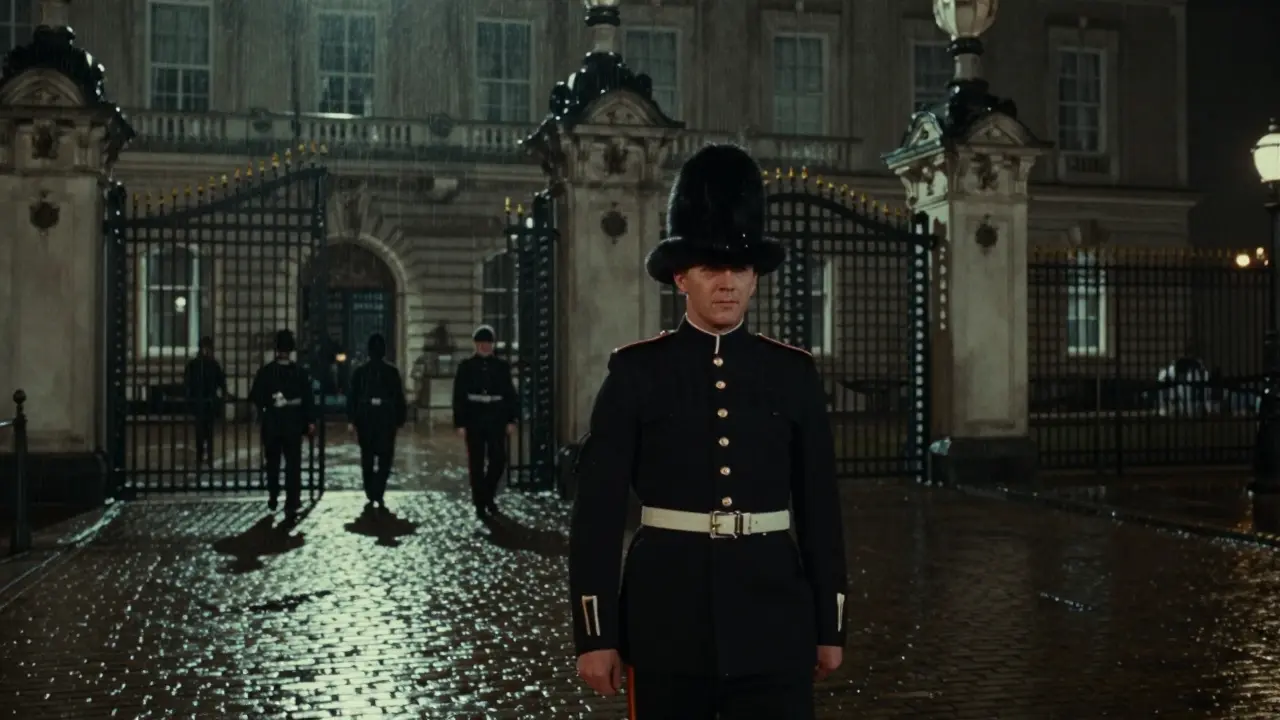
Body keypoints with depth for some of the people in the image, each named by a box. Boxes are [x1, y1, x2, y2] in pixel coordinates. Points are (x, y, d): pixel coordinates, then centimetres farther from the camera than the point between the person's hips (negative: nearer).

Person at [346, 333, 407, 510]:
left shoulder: (359, 372, 1)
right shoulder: (392, 371, -3)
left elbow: (352, 398, 1)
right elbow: (399, 398, -2)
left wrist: (353, 420, 6)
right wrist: (400, 420, 4)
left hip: (365, 419, 2)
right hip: (386, 419, -2)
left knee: (367, 460, 12)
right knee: (384, 459, 2)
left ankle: (371, 497, 13)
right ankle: (378, 496, -12)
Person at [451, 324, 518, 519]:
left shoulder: (502, 366, 6)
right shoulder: (466, 366, 2)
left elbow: (510, 394, 7)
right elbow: (459, 396, -1)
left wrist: (511, 420, 0)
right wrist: (460, 423, -7)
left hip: (496, 420, 1)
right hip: (474, 420, -1)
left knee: (498, 460, -2)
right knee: (476, 464, 2)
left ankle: (488, 495, 22)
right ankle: (480, 504, 9)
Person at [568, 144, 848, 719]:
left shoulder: (794, 373, 4)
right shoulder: (636, 371, -2)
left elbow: (820, 508, 7)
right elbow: (598, 511, -4)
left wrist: (829, 625, 7)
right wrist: (596, 633, -7)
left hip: (774, 616, 2)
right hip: (667, 615, -1)